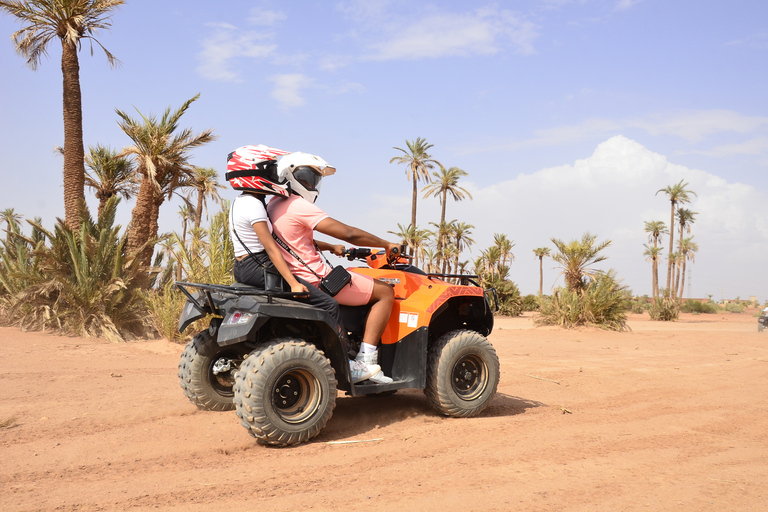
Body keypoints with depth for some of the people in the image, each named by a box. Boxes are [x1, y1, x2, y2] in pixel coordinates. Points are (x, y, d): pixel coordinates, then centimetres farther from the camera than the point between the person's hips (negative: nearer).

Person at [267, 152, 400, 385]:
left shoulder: (274, 205, 12)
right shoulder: (299, 206, -17)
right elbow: (349, 234, -19)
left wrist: (330, 247, 19)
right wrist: (386, 245, -8)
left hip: (295, 281, 10)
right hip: (317, 280, -10)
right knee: (385, 293, -2)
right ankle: (365, 361, -8)